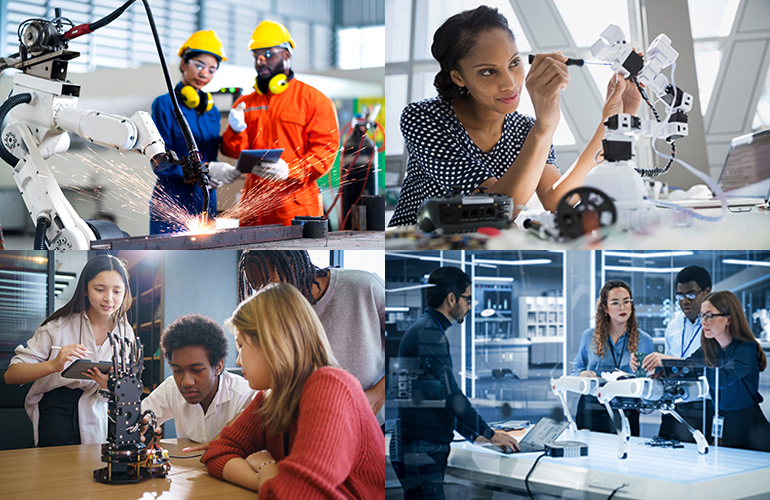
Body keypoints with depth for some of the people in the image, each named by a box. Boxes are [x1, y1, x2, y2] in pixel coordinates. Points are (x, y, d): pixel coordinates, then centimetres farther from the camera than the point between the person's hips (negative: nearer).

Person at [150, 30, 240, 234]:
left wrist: (217, 175, -4)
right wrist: (206, 170, -21)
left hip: (205, 205, 6)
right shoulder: (165, 104, -3)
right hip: (172, 204, -6)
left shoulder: (212, 110, 15)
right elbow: (161, 164, -10)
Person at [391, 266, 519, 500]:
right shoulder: (429, 334, -15)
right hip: (421, 452, -11)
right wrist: (490, 434, -11)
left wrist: (474, 435, 23)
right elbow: (450, 395, -19)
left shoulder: (427, 330, 19)